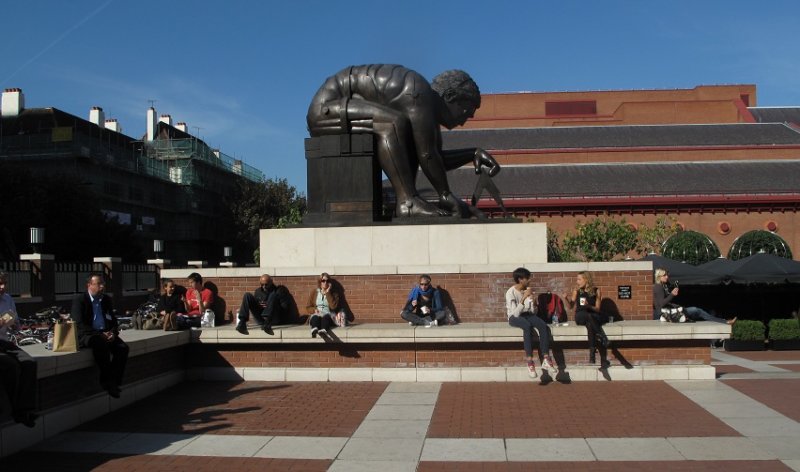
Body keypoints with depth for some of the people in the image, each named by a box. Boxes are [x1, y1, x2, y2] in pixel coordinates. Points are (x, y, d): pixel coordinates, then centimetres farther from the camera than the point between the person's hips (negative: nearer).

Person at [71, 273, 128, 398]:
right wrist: (100, 334, -22)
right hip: (86, 335, -5)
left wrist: (113, 333, -6)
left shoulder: (107, 299, 13)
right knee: (101, 345, -37)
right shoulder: (79, 299, -4)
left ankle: (114, 381, -17)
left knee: (123, 348, -22)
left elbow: (113, 320, 17)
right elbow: (79, 324, -13)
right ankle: (108, 381, -25)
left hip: (105, 333, 5)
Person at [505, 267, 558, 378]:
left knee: (543, 325, -25)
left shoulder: (528, 290, 1)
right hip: (514, 317, -5)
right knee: (527, 326, -38)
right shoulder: (511, 293, -16)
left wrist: (533, 302, -18)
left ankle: (546, 359, -28)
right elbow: (516, 313, -24)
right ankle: (530, 361, -37)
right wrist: (524, 297, -29)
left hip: (527, 315, 5)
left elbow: (533, 312, 2)